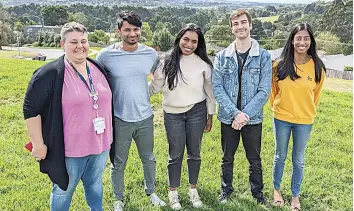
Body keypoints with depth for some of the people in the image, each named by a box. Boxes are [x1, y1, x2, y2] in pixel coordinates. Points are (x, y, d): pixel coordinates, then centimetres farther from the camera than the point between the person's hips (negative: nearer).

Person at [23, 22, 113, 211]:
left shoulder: (99, 69, 4)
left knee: (95, 184, 24)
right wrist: (38, 144, -13)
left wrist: (108, 135, 18)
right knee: (64, 191, 15)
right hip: (70, 149, -5)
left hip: (100, 144, 5)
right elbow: (31, 109, -13)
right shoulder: (50, 74, -16)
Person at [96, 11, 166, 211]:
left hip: (145, 117, 3)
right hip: (119, 119, -2)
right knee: (118, 163, 13)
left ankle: (151, 193, 43)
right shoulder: (106, 55, -12)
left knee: (149, 159, 19)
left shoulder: (151, 54, -4)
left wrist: (147, 92, 9)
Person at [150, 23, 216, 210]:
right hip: (172, 114, 0)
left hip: (196, 112, 1)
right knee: (175, 155, 7)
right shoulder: (167, 62, -4)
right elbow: (155, 87, 0)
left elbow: (209, 91, 4)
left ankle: (193, 190, 31)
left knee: (194, 153, 12)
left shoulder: (203, 63, -3)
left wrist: (210, 116, 7)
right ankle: (173, 193, 25)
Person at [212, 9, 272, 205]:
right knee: (227, 158, 16)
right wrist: (235, 113, -17)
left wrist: (245, 114, -17)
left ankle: (257, 192, 36)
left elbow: (264, 91, -9)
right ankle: (226, 189, 36)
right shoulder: (222, 56, -2)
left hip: (253, 119, -1)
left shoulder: (263, 56, -5)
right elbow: (217, 88, -8)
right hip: (228, 118, 1)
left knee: (255, 159, 15)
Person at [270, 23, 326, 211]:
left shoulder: (317, 67, -9)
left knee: (299, 160, 14)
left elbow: (316, 94, 6)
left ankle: (295, 196, 32)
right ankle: (276, 190, 36)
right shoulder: (280, 65, -11)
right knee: (280, 156, 16)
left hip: (304, 121, 0)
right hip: (281, 118, 0)